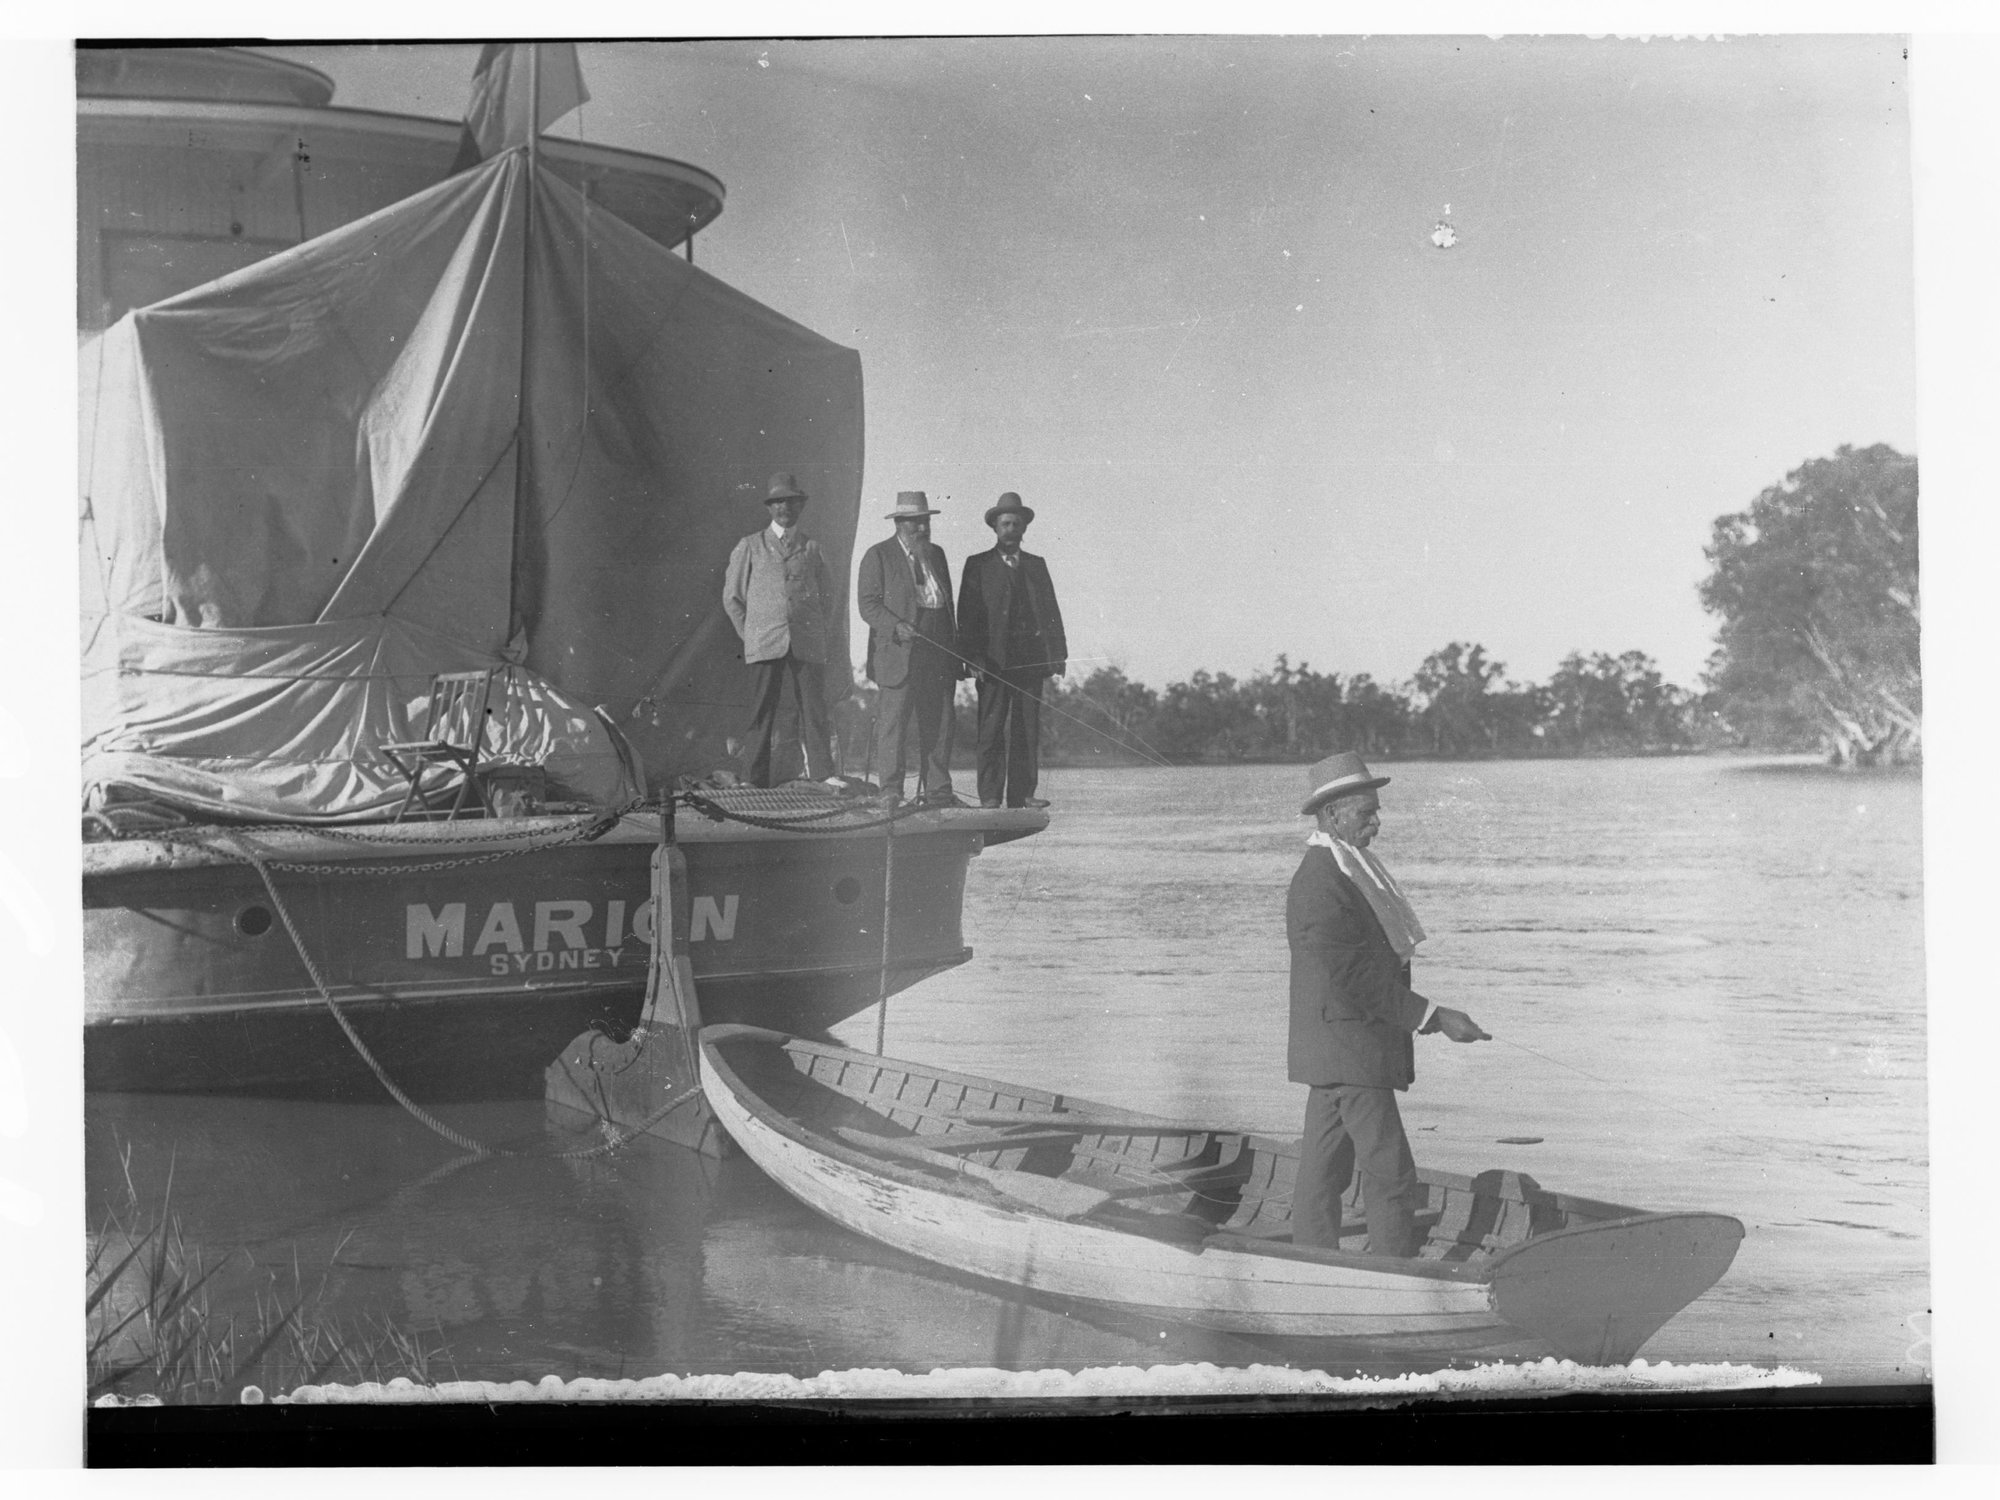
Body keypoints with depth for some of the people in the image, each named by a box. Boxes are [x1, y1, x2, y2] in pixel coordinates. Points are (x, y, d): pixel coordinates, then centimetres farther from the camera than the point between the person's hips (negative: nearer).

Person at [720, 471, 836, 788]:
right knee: (762, 711, -5)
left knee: (814, 708, -4)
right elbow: (732, 596, 14)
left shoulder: (812, 549, 14)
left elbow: (827, 596, 24)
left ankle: (822, 774, -1)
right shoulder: (750, 547, 10)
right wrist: (749, 633, 7)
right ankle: (755, 780, -2)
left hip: (808, 643, 1)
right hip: (765, 643, -1)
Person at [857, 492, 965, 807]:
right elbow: (867, 604, -6)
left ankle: (938, 791, 11)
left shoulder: (936, 554, 19)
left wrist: (954, 650, 14)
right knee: (893, 724, -5)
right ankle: (890, 793, 0)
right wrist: (896, 626, -22)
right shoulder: (878, 556, 0)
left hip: (938, 658, 6)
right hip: (898, 653, -6)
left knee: (940, 724, 5)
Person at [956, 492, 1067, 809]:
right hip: (993, 659, -3)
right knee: (992, 729, -6)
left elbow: (1051, 611, 14)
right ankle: (990, 796, -6)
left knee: (1028, 728, 1)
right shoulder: (978, 566, 7)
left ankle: (1022, 793, 3)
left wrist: (1058, 653, 3)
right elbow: (966, 616, 0)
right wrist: (973, 658, -10)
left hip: (1030, 659, 3)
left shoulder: (1036, 565, 17)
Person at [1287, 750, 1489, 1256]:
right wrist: (1435, 1018, -18)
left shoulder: (1345, 871, 14)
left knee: (1324, 1172, 12)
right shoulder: (1321, 884, -20)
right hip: (1350, 1050, -10)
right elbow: (1355, 981, -22)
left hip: (1337, 1050, 10)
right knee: (1391, 1176, -6)